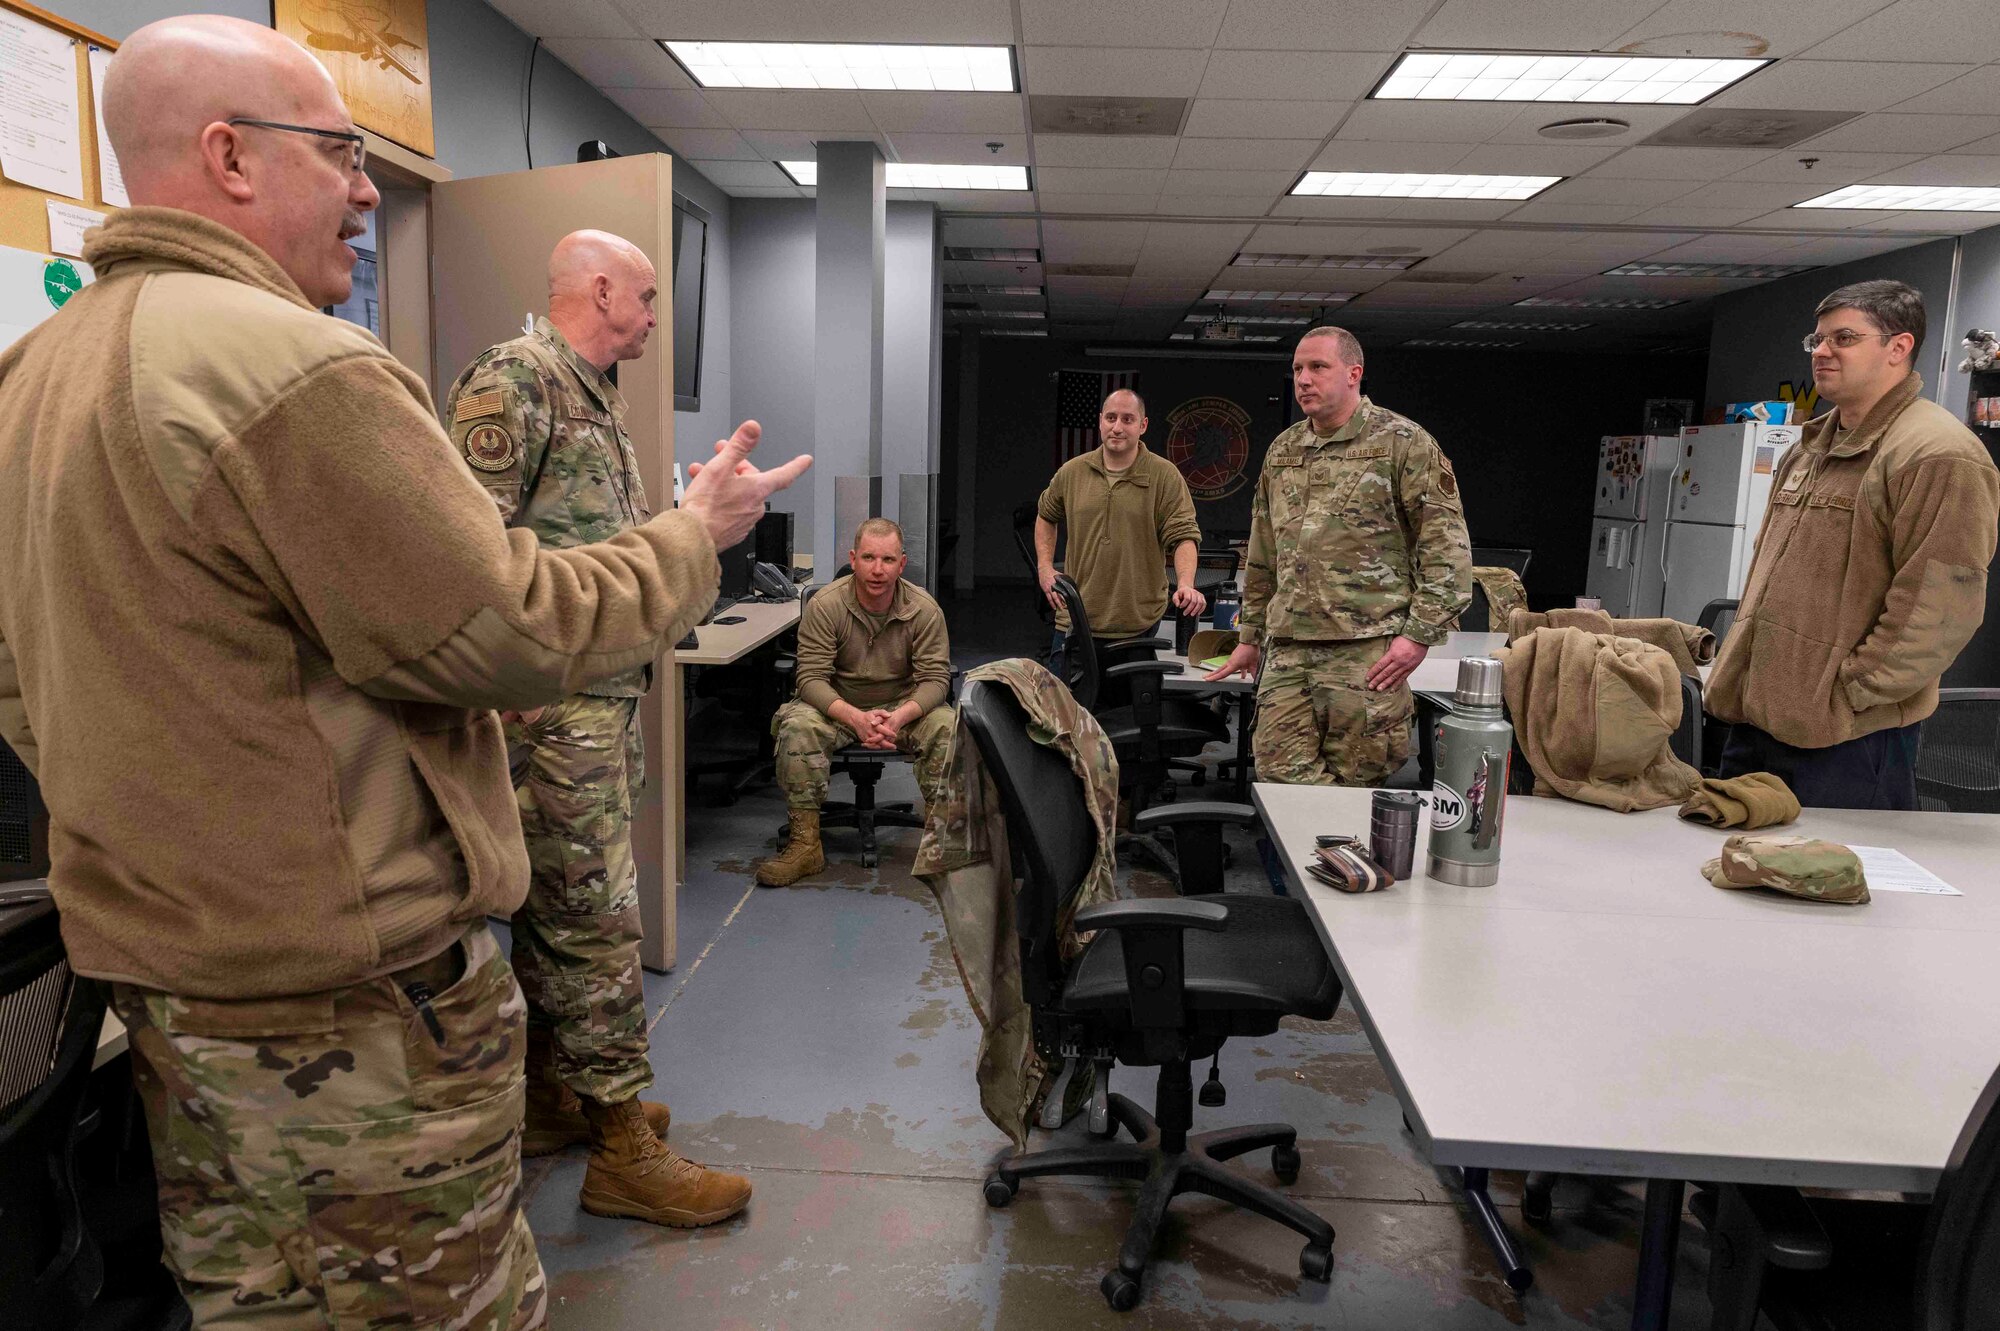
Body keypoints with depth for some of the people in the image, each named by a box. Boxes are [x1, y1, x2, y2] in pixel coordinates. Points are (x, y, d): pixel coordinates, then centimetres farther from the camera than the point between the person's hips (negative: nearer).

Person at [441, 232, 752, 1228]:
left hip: (604, 695, 10)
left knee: (556, 906, 17)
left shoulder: (593, 396, 20)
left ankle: (548, 1095, 30)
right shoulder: (510, 380, -12)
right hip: (554, 701, -10)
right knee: (594, 916, -5)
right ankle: (622, 1144, 6)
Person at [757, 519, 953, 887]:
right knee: (797, 726, -31)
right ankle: (805, 845, -23)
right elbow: (812, 677, -17)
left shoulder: (924, 609, -10)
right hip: (839, 705, 0)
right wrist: (854, 718, -36)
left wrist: (900, 717, -33)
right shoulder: (824, 605, -14)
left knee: (946, 727, -28)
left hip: (903, 707, 1)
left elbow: (935, 678, -12)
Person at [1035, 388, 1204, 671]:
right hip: (1074, 618, 3)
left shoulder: (1166, 476, -5)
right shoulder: (1071, 472, 6)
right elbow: (1046, 515, 23)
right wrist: (1045, 567, 11)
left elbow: (1184, 535, -11)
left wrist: (1185, 585, -27)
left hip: (1139, 623, -3)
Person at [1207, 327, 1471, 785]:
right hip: (1287, 651, 5)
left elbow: (1446, 545, -6)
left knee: (1355, 785, 1)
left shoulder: (1402, 442, 0)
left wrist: (1420, 633, -13)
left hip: (1366, 651, -5)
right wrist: (1250, 636, 23)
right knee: (1278, 777, -1)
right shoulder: (1281, 451, 18)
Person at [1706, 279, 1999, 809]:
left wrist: (1849, 692, -17)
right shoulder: (1810, 448, 18)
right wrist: (1736, 674, 15)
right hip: (1755, 718, 9)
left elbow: (1940, 608, -20)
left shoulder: (1940, 456, -12)